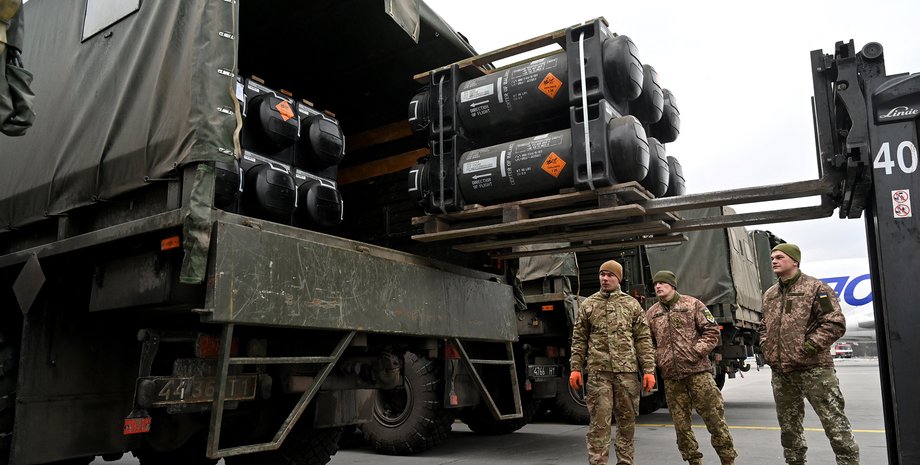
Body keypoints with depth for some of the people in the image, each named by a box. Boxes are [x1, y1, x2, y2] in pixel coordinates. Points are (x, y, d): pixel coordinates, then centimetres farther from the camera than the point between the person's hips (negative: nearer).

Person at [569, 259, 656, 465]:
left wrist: (649, 370, 0)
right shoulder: (587, 305, 9)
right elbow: (579, 339, 9)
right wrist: (575, 368, 1)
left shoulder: (631, 304, 8)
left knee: (627, 419, 9)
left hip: (627, 371, 1)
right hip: (598, 372, -1)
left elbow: (643, 340, 6)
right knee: (599, 421, -3)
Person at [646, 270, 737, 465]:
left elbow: (712, 331, 0)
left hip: (697, 370, -3)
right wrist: (657, 358, 1)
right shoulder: (652, 313, 10)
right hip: (671, 376, 3)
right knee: (681, 423, 7)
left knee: (714, 417, -1)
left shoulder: (692, 304, 2)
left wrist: (697, 351, -10)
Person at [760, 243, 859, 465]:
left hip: (814, 369, -6)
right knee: (788, 425, 15)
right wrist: (767, 350, 9)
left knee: (834, 423, -5)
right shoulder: (769, 295, 14)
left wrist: (806, 348, -16)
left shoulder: (815, 288, -5)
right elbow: (764, 327, 25)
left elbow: (835, 324, -12)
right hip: (780, 372, 7)